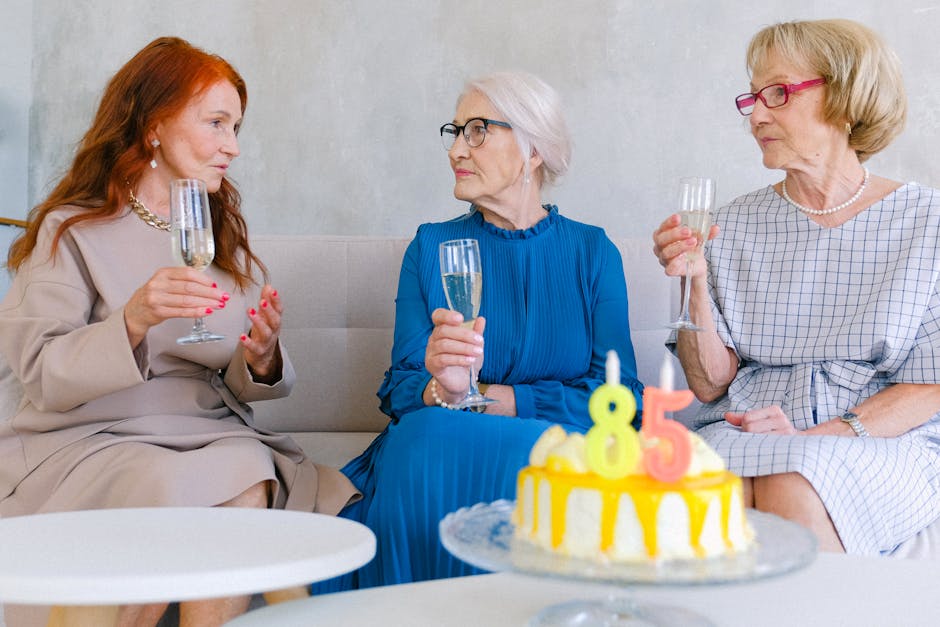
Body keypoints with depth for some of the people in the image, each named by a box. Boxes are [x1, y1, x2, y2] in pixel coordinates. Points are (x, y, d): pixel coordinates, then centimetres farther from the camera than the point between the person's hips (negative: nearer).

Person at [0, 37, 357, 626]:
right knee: (168, 488, -33)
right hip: (88, 440, -3)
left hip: (211, 436, 3)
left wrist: (261, 360, -12)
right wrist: (133, 322, -26)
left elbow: (234, 388, 12)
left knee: (247, 478, -30)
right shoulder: (71, 231, 1)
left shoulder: (225, 234, 16)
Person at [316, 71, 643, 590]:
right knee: (424, 436, -32)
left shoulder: (592, 252, 10)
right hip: (433, 455, 1)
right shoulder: (431, 248, 13)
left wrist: (493, 399, -9)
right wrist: (441, 391, -20)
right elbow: (400, 387, 4)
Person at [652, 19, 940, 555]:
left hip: (884, 440, -1)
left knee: (791, 494, -34)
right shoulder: (736, 224, 9)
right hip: (744, 433, 2)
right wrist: (694, 286, -11)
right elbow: (712, 385, 5)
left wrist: (819, 435, -15)